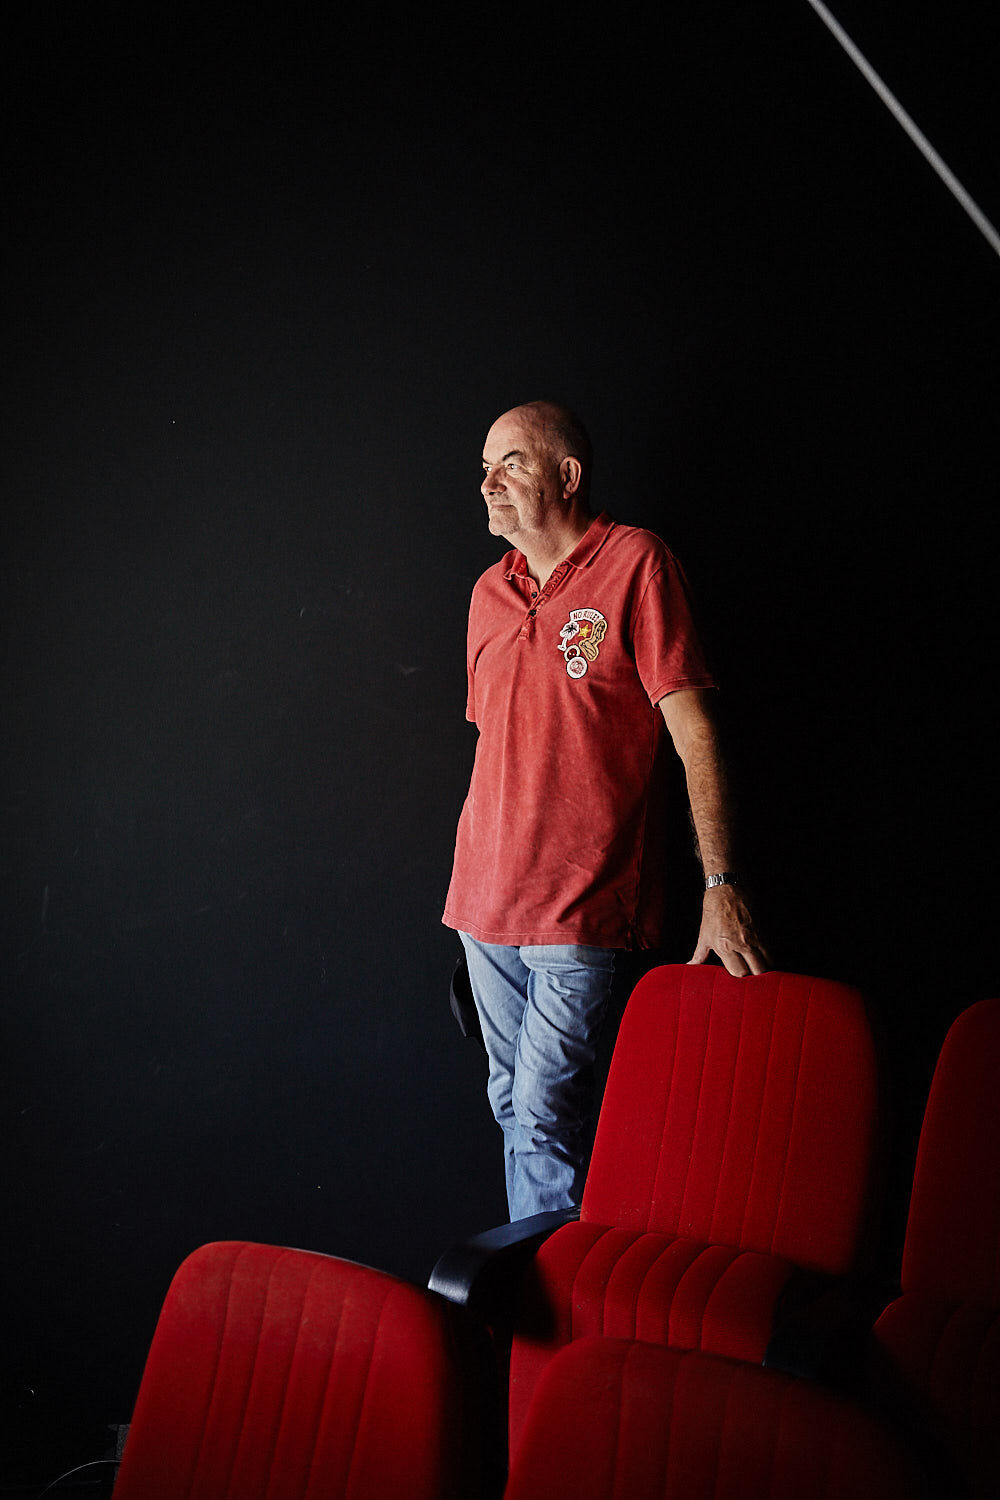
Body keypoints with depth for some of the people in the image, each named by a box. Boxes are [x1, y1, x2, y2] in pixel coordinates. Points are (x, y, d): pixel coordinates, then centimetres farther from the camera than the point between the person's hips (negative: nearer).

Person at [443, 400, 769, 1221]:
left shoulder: (635, 562, -7)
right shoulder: (489, 592, 13)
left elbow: (694, 731, -12)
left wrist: (722, 886, -17)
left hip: (579, 905, -7)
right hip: (486, 900, 7)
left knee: (545, 1113, -7)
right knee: (513, 1105, 13)